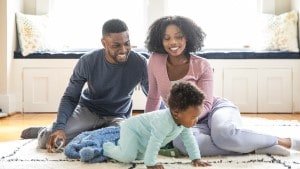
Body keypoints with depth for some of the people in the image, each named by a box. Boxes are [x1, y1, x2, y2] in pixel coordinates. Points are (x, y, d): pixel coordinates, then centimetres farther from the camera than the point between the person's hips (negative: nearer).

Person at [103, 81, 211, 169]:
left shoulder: (184, 121, -15)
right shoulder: (164, 122, -43)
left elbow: (189, 140, -5)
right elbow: (154, 143, -44)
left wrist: (196, 159, -9)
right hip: (131, 128, -9)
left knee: (140, 156, 19)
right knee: (127, 156, -23)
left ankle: (122, 144, 40)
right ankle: (107, 147, 4)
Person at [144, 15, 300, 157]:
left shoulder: (201, 65, -10)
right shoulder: (155, 60, -4)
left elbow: (205, 105, -12)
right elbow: (153, 97, 10)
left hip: (217, 108, -2)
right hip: (196, 122, 3)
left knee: (223, 133, -42)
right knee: (181, 141, -38)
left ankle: (284, 142, -18)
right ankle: (254, 147, -26)